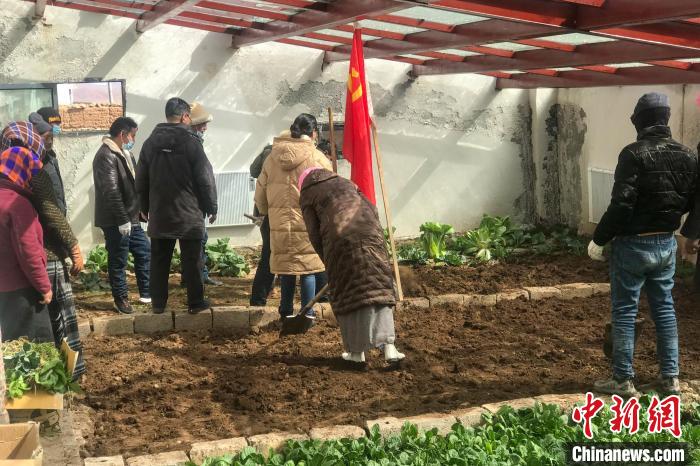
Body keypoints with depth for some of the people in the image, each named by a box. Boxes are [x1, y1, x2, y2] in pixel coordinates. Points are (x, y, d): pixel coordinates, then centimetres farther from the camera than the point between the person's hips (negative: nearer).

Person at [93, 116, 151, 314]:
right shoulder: (106, 157, -18)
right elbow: (111, 192, -23)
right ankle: (121, 299, 14)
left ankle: (146, 293, 24)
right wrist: (122, 220, -23)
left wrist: (141, 210, 17)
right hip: (116, 222, -10)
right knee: (118, 261, 2)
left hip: (131, 218, 10)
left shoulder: (124, 154, 14)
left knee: (144, 252, 14)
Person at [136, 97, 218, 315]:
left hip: (159, 215, 4)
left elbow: (141, 181, 11)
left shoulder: (150, 142, 5)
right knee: (191, 260, 4)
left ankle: (158, 303, 14)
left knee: (159, 260, 10)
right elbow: (206, 179, -9)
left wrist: (145, 208, 20)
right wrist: (211, 207, 1)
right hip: (189, 215, -4)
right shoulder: (190, 142, -10)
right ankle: (195, 302, 9)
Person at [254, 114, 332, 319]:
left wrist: (267, 211, 29)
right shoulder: (317, 158, -7)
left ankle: (286, 313, 22)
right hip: (308, 224, -4)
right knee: (308, 268, 6)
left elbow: (260, 193, 12)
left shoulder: (272, 157, 6)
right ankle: (307, 314, 10)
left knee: (285, 266, 14)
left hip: (279, 224, 4)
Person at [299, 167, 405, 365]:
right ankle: (389, 347, -7)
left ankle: (357, 351, 11)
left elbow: (315, 235, 8)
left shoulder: (307, 195, 15)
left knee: (347, 294, 7)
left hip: (340, 238, -3)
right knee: (378, 287, 3)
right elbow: (372, 210, 21)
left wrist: (328, 261, 18)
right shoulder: (344, 182, 28)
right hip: (369, 233, 3)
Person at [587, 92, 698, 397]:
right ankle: (670, 378, 19)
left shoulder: (634, 154, -18)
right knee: (664, 309, 15)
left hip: (633, 245, -6)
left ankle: (623, 380, 8)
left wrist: (599, 239, -12)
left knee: (624, 311, 3)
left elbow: (621, 204, -22)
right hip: (667, 244, 6)